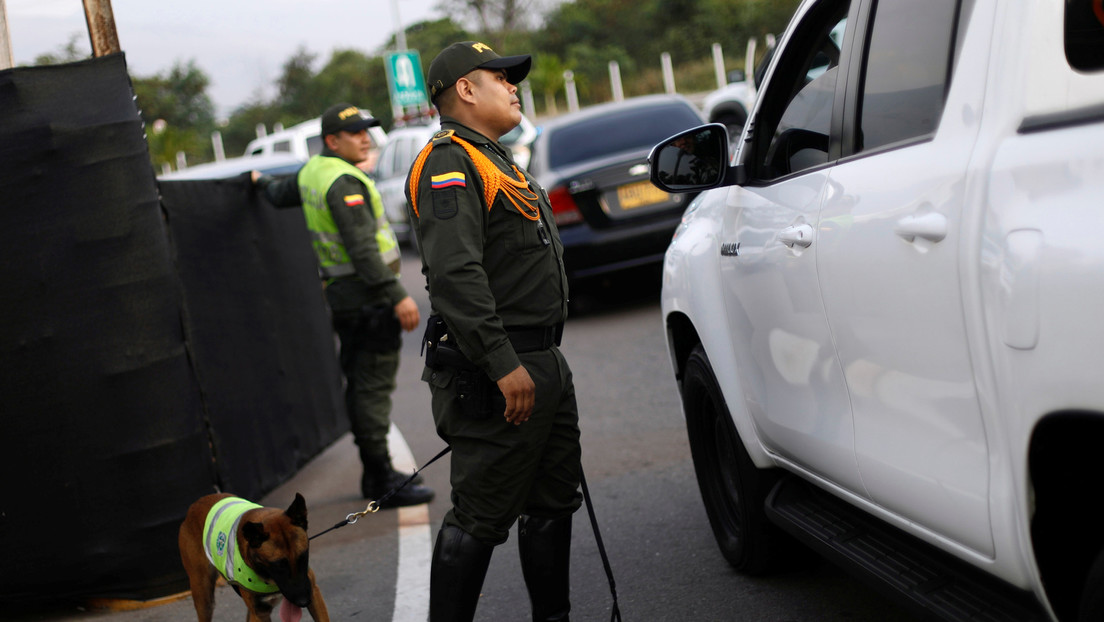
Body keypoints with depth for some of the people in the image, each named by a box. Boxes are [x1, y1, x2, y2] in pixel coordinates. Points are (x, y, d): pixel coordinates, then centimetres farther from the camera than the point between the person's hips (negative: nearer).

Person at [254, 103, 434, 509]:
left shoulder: (312, 172, 11)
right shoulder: (343, 182, -18)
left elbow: (281, 195, 32)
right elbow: (362, 247, -26)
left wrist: (263, 182, 55)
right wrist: (397, 296, -29)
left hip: (341, 291, 10)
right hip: (367, 295, -10)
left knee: (360, 384, 14)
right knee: (373, 386, -10)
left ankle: (375, 474, 22)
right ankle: (383, 483, -9)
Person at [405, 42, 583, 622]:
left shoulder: (496, 162, 22)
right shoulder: (449, 165, -13)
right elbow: (455, 276, -25)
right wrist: (503, 365, -29)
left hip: (544, 366, 11)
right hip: (495, 378, -11)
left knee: (553, 501, 17)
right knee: (480, 519, -6)